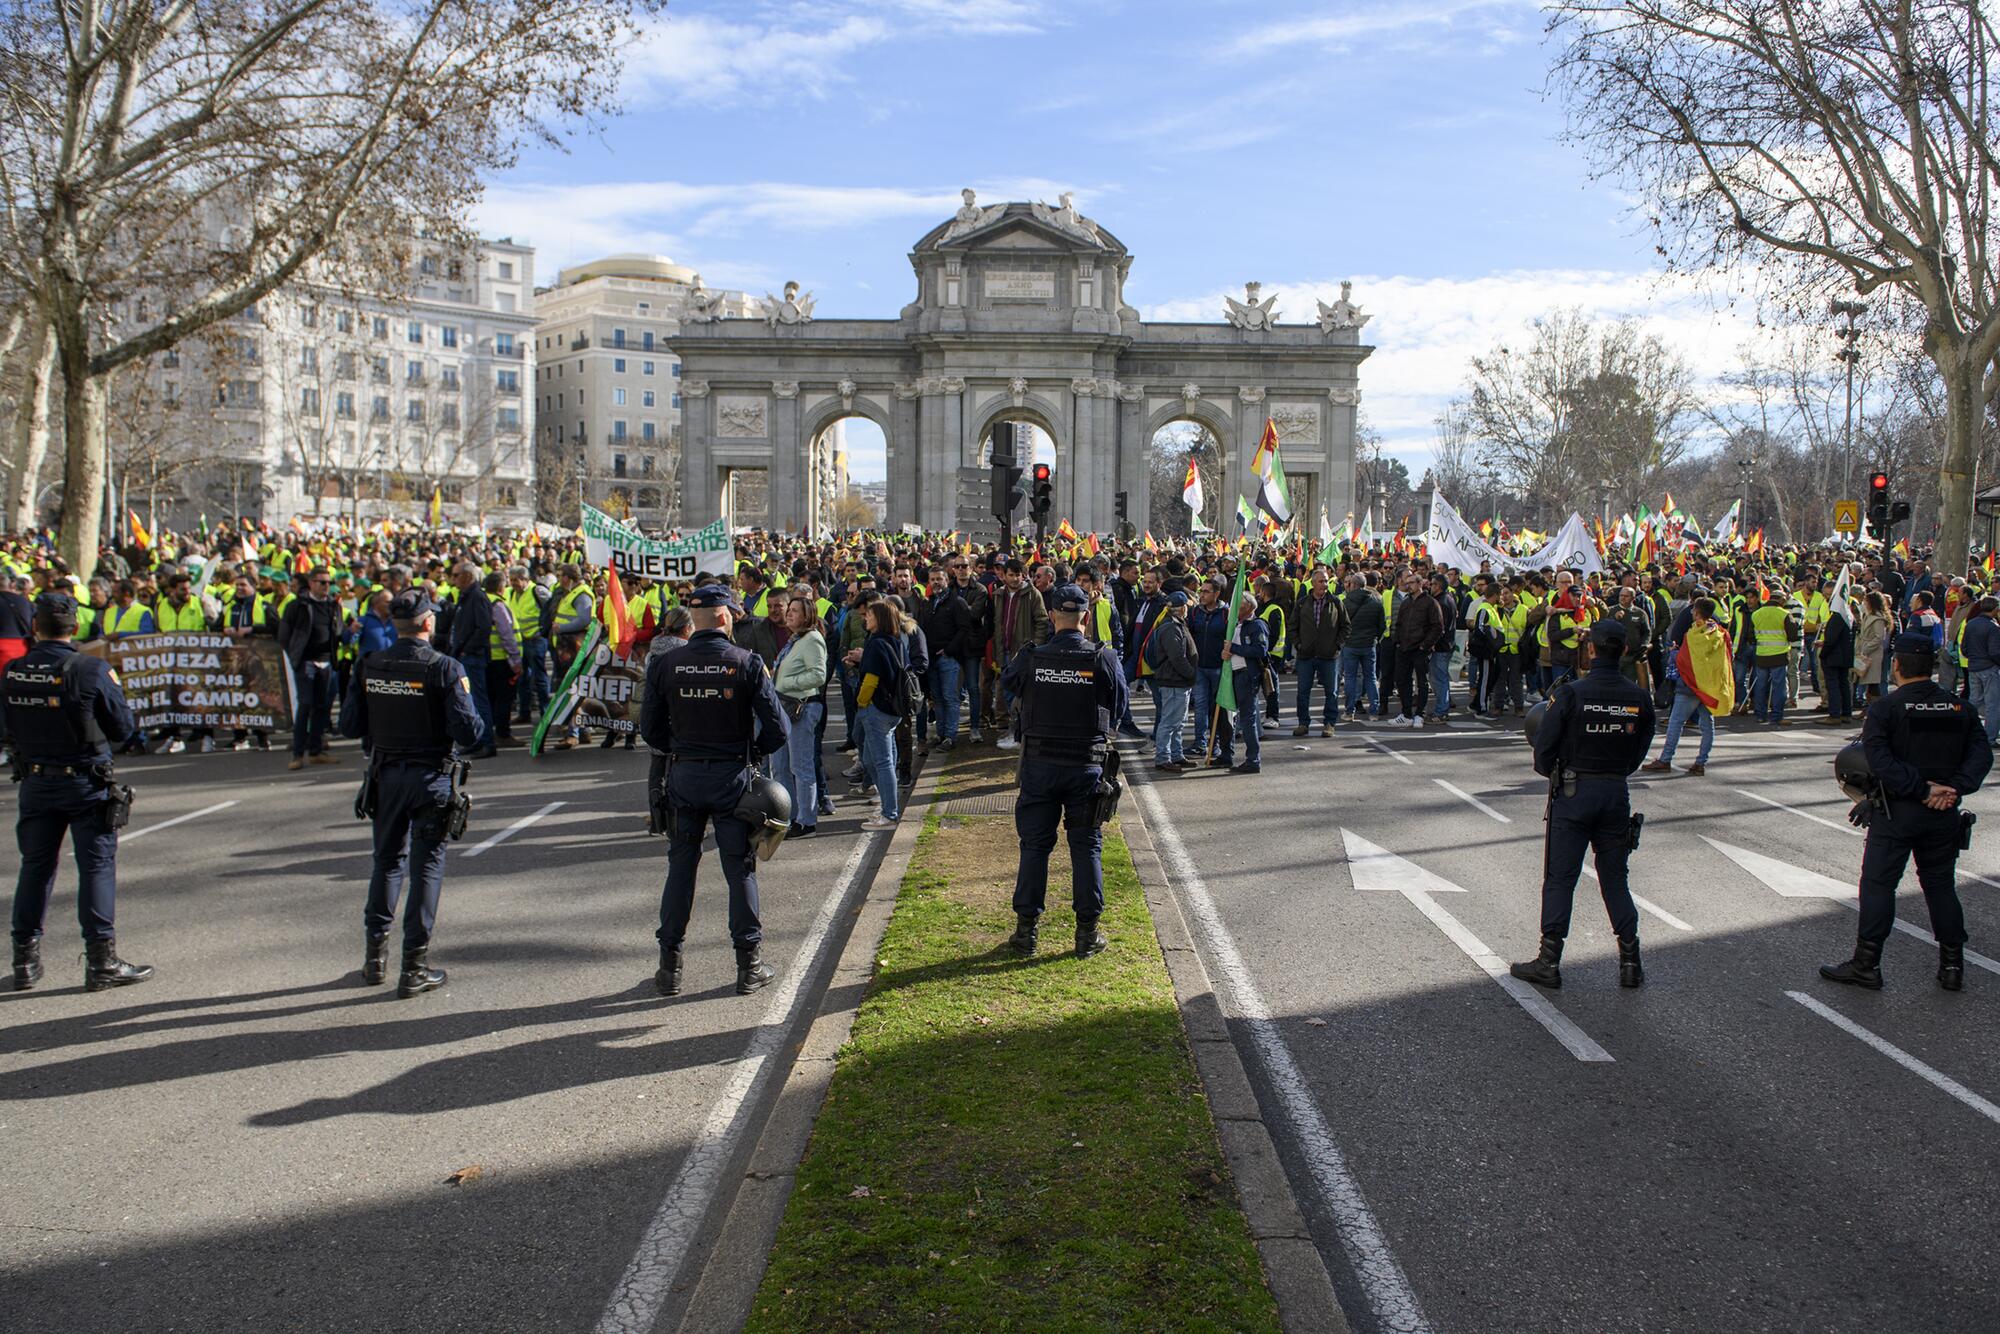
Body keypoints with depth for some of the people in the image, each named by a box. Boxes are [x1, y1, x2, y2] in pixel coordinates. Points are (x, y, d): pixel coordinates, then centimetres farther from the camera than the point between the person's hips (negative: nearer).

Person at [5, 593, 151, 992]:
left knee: (35, 866, 13)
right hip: (86, 782, -4)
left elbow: (8, 729, 8)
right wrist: (112, 691, 8)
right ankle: (102, 961, 1)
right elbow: (124, 727, -8)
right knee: (97, 865, 1)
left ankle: (25, 960, 18)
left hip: (35, 782, 4)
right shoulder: (91, 670, -14)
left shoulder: (12, 673, -2)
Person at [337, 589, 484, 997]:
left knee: (387, 860, 20)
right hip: (430, 777, -4)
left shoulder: (367, 667, -2)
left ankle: (375, 956, 26)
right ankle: (414, 969, 6)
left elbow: (350, 727, 1)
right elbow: (467, 733, -18)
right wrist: (478, 721, 4)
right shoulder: (445, 669, -15)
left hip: (385, 775, 4)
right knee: (426, 866, 4)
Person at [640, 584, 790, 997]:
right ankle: (749, 966, 14)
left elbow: (650, 728, 1)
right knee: (740, 868, 8)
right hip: (732, 775, -2)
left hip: (683, 775, 2)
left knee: (681, 866, 13)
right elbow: (778, 730, -11)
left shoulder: (665, 664, -5)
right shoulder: (746, 663, -11)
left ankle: (670, 967, 17)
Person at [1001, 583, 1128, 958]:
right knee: (1086, 846, 9)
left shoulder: (1029, 659, -8)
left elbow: (1008, 684, 12)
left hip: (1039, 762, 1)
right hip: (1087, 765, 0)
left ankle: (1026, 930, 14)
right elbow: (1118, 709, 3)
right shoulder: (1104, 659, -9)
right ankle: (1087, 933, 12)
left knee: (1034, 845, 10)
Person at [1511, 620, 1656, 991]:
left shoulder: (1571, 693, -14)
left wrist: (1549, 771, 11)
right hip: (1616, 793, 3)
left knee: (1560, 877, 3)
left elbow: (1544, 746, -10)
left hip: (1574, 792, -3)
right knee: (1615, 877, 13)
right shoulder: (1640, 698, -3)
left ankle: (1549, 962, 5)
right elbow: (1640, 751, 6)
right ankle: (1630, 962, 14)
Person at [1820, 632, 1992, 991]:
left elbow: (1880, 762, -20)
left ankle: (1866, 964, 3)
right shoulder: (1960, 708, 5)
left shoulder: (1883, 709, -10)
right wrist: (1953, 789, -12)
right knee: (1941, 885, 14)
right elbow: (1981, 754, -3)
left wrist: (1922, 789, -17)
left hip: (1896, 812, -4)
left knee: (1878, 884, 2)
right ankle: (1952, 965, 18)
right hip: (1944, 814, 4)